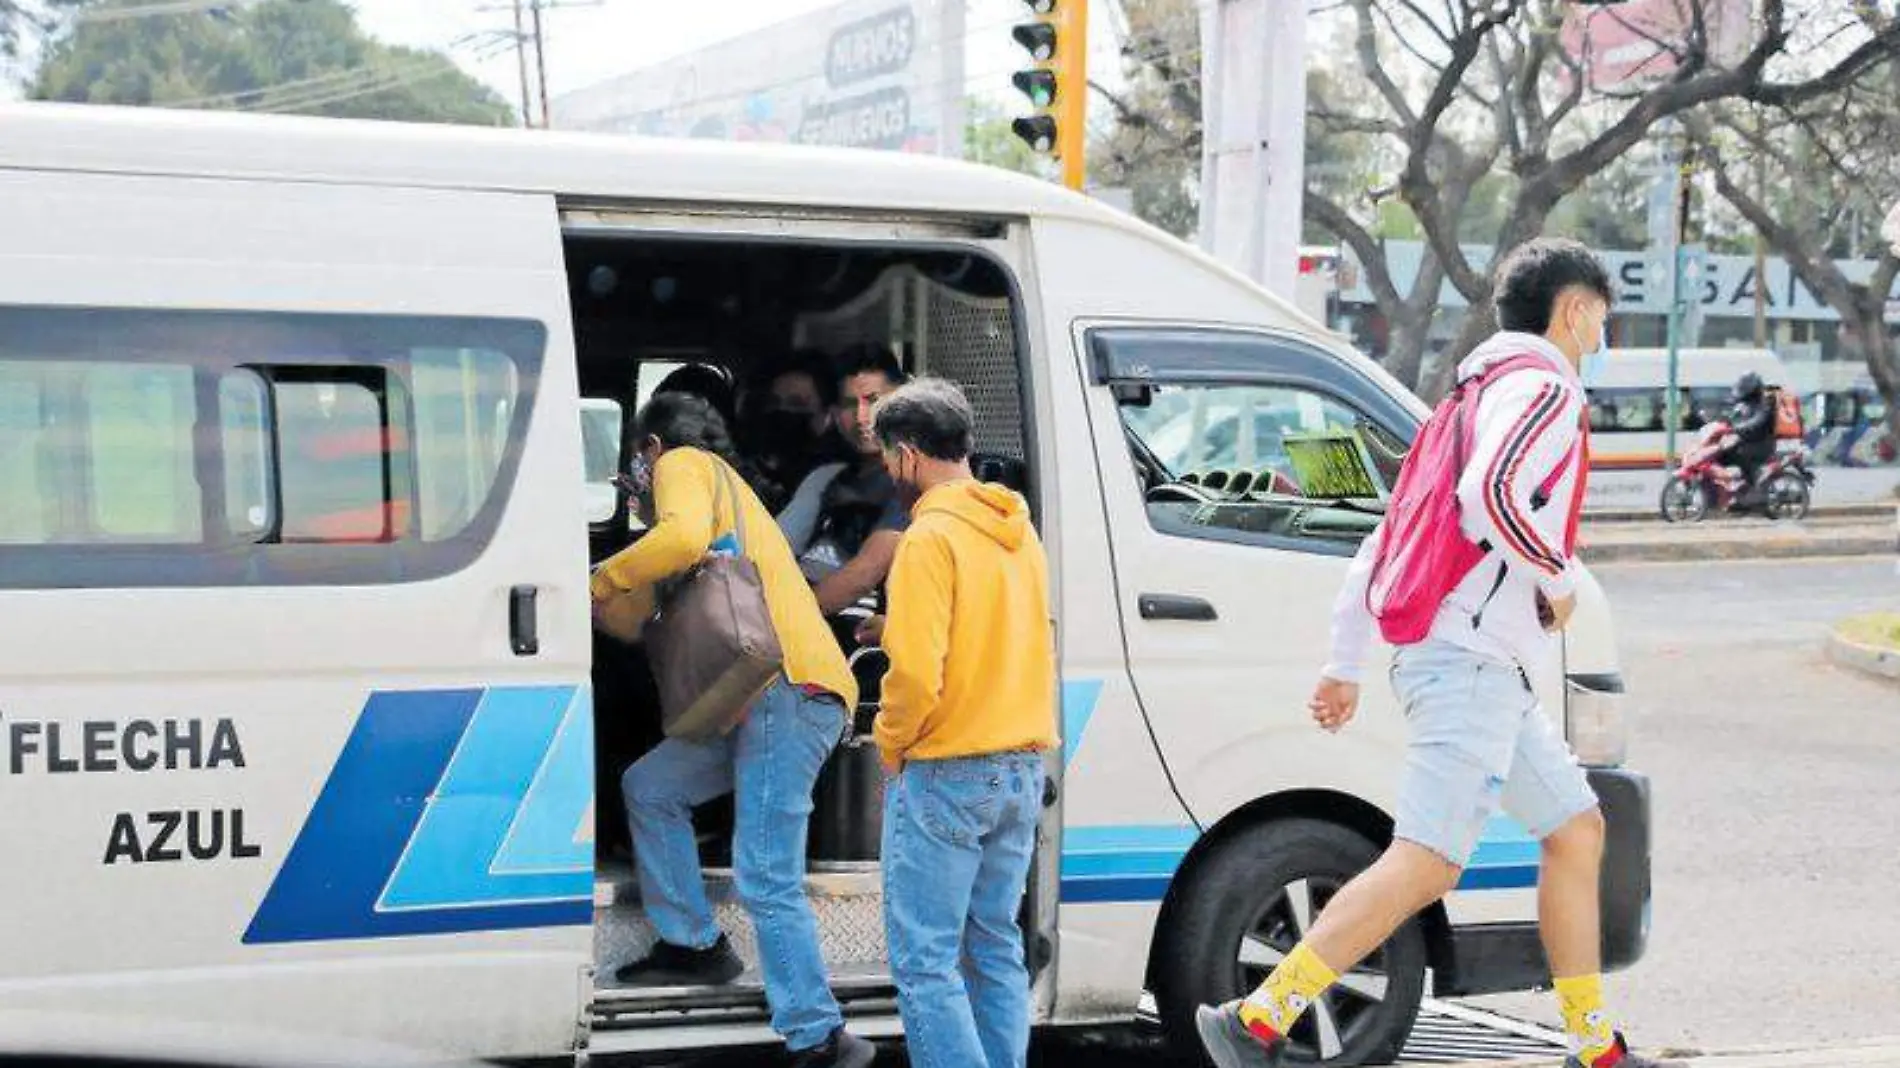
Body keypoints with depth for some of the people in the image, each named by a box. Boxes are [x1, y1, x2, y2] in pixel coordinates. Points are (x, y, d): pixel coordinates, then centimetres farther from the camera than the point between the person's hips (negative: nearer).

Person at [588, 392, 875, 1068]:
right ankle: (694, 945, 22)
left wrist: (602, 582, -6)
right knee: (649, 787, 21)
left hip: (790, 689, -10)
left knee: (766, 882, -14)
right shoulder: (728, 491, 36)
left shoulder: (684, 464, 8)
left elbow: (684, 536, -17)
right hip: (769, 696, 10)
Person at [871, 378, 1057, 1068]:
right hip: (1021, 768, 8)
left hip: (944, 777, -8)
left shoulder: (932, 536, -15)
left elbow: (916, 674, -21)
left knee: (926, 962, -4)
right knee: (997, 948, 14)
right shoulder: (1018, 529, 10)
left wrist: (890, 740, -4)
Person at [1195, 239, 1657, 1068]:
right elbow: (1490, 494, -28)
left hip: (1487, 672, 11)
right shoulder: (1544, 388, -6)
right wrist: (1559, 579, -13)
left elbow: (1380, 542, 23)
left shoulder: (1486, 397, 24)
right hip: (1470, 663, -11)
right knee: (1425, 864, -16)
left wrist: (1344, 663, 22)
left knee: (1576, 830, 16)